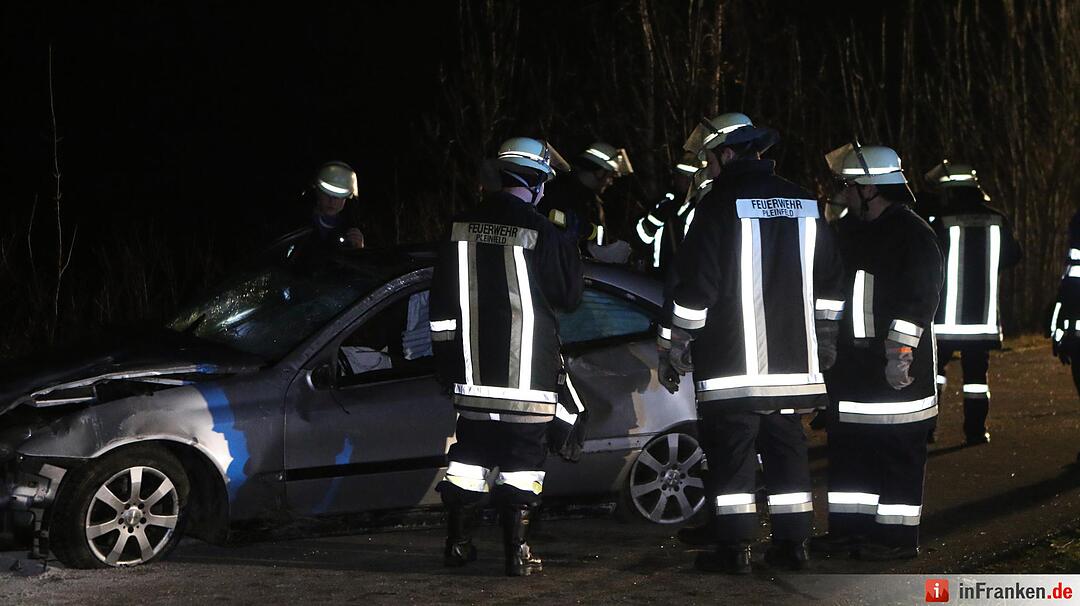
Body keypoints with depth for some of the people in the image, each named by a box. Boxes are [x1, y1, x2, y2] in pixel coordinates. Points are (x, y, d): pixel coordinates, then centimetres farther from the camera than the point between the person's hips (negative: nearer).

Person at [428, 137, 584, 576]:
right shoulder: (543, 233, -12)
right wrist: (570, 244, 10)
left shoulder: (463, 228, 4)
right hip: (527, 370, -5)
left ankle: (458, 543, 19)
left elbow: (442, 301, 9)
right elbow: (569, 296, -3)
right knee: (523, 454, 1)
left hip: (474, 368, 5)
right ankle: (517, 553, 0)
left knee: (471, 448, 14)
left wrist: (446, 351, 17)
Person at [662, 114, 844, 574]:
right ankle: (793, 543, 13)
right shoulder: (803, 204, 11)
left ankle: (734, 548, -2)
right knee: (787, 449, 12)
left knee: (730, 453, -2)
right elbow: (829, 281, 18)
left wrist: (677, 345, -4)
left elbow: (695, 285, -12)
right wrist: (824, 337, 26)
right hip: (792, 359, 6)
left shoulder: (720, 204, -9)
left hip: (731, 362, -6)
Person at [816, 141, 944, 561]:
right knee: (846, 447, 12)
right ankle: (849, 527, 21)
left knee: (898, 452, -3)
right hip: (853, 361, 9)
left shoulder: (913, 234, -11)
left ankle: (898, 535, 3)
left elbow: (918, 298, -17)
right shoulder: (848, 229, 14)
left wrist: (900, 351, -22)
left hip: (897, 365, -9)